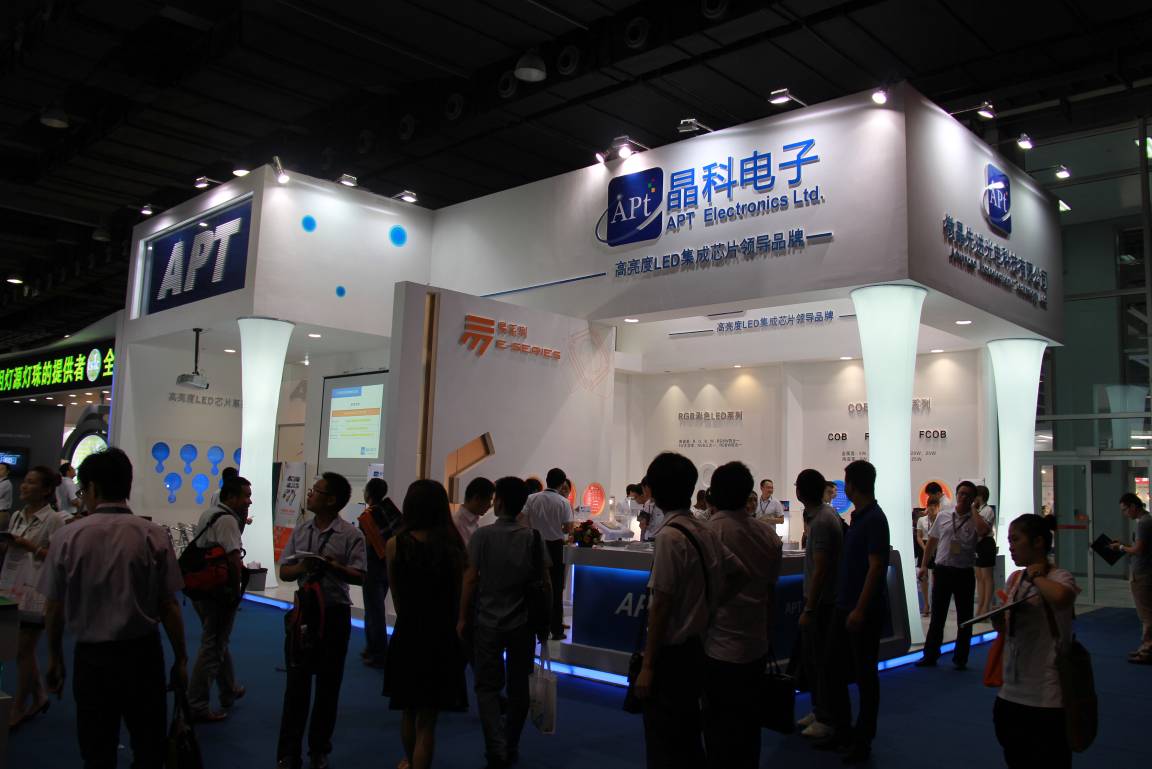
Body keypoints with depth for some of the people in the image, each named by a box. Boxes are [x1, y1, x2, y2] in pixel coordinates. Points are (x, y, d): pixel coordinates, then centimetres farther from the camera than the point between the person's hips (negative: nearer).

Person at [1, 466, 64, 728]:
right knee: (23, 649, 14)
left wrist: (31, 547, -19)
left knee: (23, 651, 1)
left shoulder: (53, 520, -10)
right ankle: (38, 696, 30)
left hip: (35, 591, -7)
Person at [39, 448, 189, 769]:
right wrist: (180, 660, 5)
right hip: (143, 654, 0)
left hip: (91, 656, 1)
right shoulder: (153, 536, -10)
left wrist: (54, 658, 16)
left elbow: (54, 608, -1)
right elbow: (169, 607, -8)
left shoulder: (67, 536, -8)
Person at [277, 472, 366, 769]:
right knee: (296, 682, 7)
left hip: (334, 613, -3)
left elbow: (359, 577, -13)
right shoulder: (300, 531, 6)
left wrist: (331, 566, -27)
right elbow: (284, 572, 6)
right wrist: (302, 567, -14)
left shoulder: (351, 535, -9)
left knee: (328, 684, 10)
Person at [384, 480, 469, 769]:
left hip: (408, 634, 2)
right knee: (427, 721, 8)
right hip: (443, 637, -2)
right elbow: (459, 599, -5)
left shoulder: (395, 544, -10)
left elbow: (396, 597, 1)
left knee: (409, 713, 24)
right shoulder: (453, 546, -13)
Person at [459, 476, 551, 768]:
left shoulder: (483, 535, -9)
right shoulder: (533, 537, -3)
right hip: (523, 624, 2)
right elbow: (544, 581, -1)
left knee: (488, 687, 8)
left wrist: (463, 618, 0)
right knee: (518, 687, 14)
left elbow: (471, 579, -9)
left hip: (488, 623, -2)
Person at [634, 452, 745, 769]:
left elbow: (661, 604, -20)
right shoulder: (704, 531, 5)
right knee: (689, 740, 21)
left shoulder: (670, 535, -19)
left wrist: (647, 665, -15)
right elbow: (737, 574, 14)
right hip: (695, 647, 8)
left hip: (671, 653, -8)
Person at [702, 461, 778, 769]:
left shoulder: (709, 531, -14)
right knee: (749, 723, 17)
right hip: (756, 647, 5)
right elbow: (771, 591, 9)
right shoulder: (768, 534, 1)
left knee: (720, 730, 6)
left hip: (719, 649, -5)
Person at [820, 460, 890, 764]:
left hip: (865, 612, -9)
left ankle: (862, 741, 15)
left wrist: (860, 610, -22)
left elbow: (876, 567, -20)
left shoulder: (874, 519, -16)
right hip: (845, 606, 9)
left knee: (865, 675, 4)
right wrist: (846, 605, 16)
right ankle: (842, 730, 26)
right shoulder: (858, 517, 10)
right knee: (834, 668, 13)